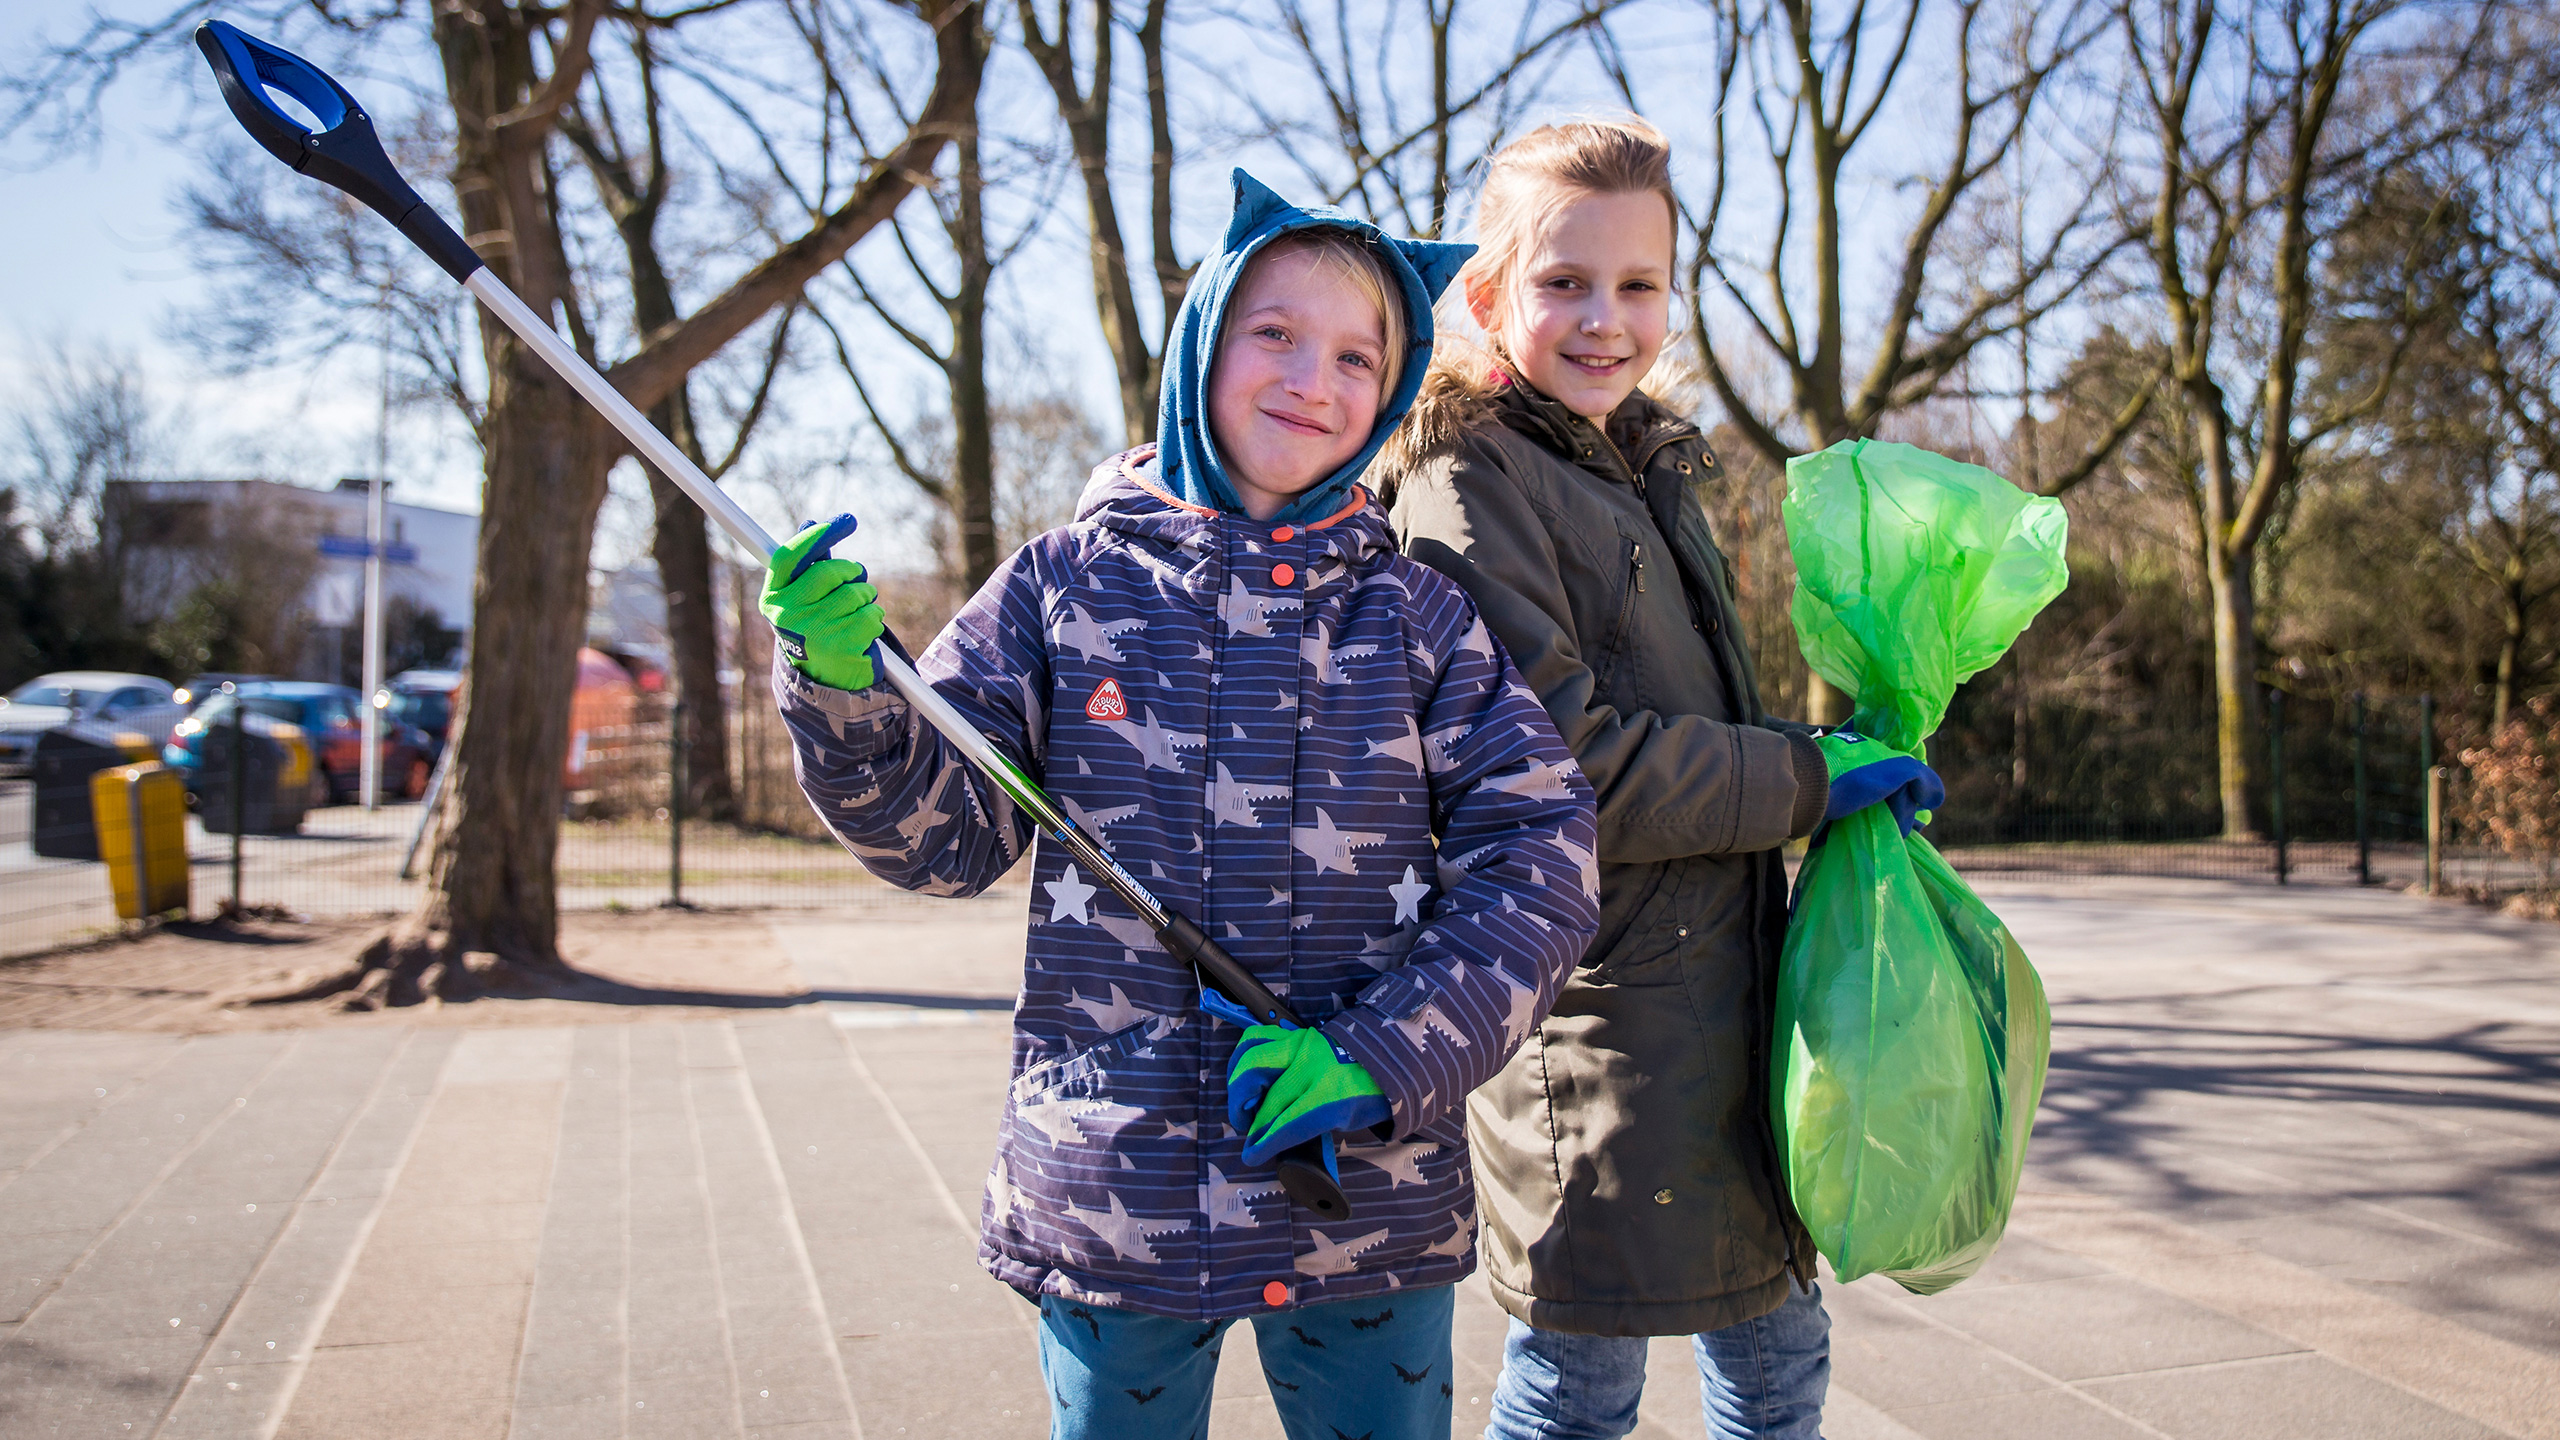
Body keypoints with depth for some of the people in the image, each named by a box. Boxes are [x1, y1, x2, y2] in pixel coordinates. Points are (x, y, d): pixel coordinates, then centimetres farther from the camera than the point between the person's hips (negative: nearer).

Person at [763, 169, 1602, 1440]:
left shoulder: (1418, 616, 2)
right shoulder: (1068, 586, 1)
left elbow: (1540, 859, -2)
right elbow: (946, 833, 1)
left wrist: (1384, 1060, -12)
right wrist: (843, 693, -18)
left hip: (1370, 1192, 1)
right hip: (1114, 1191, 0)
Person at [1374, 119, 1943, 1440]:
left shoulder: (1651, 469, 15)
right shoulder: (1468, 483, -13)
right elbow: (1561, 766, -21)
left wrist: (1858, 759, 12)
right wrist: (1807, 779, -14)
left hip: (1724, 980, 9)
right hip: (1600, 1008, -9)